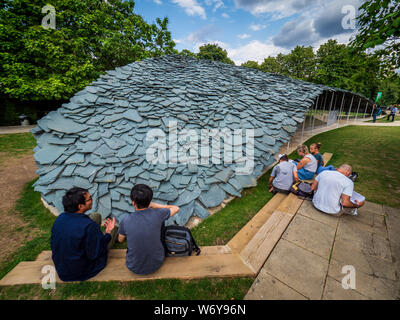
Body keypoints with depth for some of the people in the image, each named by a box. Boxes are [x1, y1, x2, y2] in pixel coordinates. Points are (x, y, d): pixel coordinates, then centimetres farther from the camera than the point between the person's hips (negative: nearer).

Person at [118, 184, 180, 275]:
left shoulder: (126, 220, -21)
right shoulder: (157, 214, -22)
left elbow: (120, 240, 1)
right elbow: (176, 208, -2)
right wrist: (157, 205, 2)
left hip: (135, 268, 1)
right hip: (157, 264, 0)